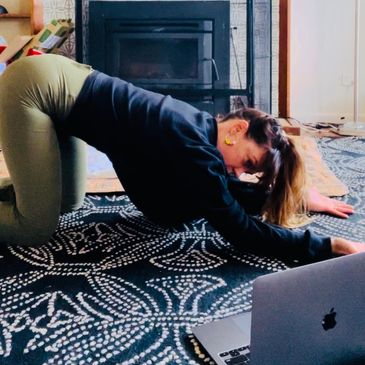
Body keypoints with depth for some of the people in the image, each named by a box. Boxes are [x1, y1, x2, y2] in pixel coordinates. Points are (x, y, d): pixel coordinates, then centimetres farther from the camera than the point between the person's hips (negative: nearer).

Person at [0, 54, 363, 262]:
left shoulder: (205, 131, 1)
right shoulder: (195, 149, -24)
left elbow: (238, 196, 14)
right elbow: (242, 231, -26)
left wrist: (300, 197, 8)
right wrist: (335, 245, -25)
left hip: (62, 81, 9)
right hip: (35, 88, -9)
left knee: (69, 201, 19)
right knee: (35, 228, -9)